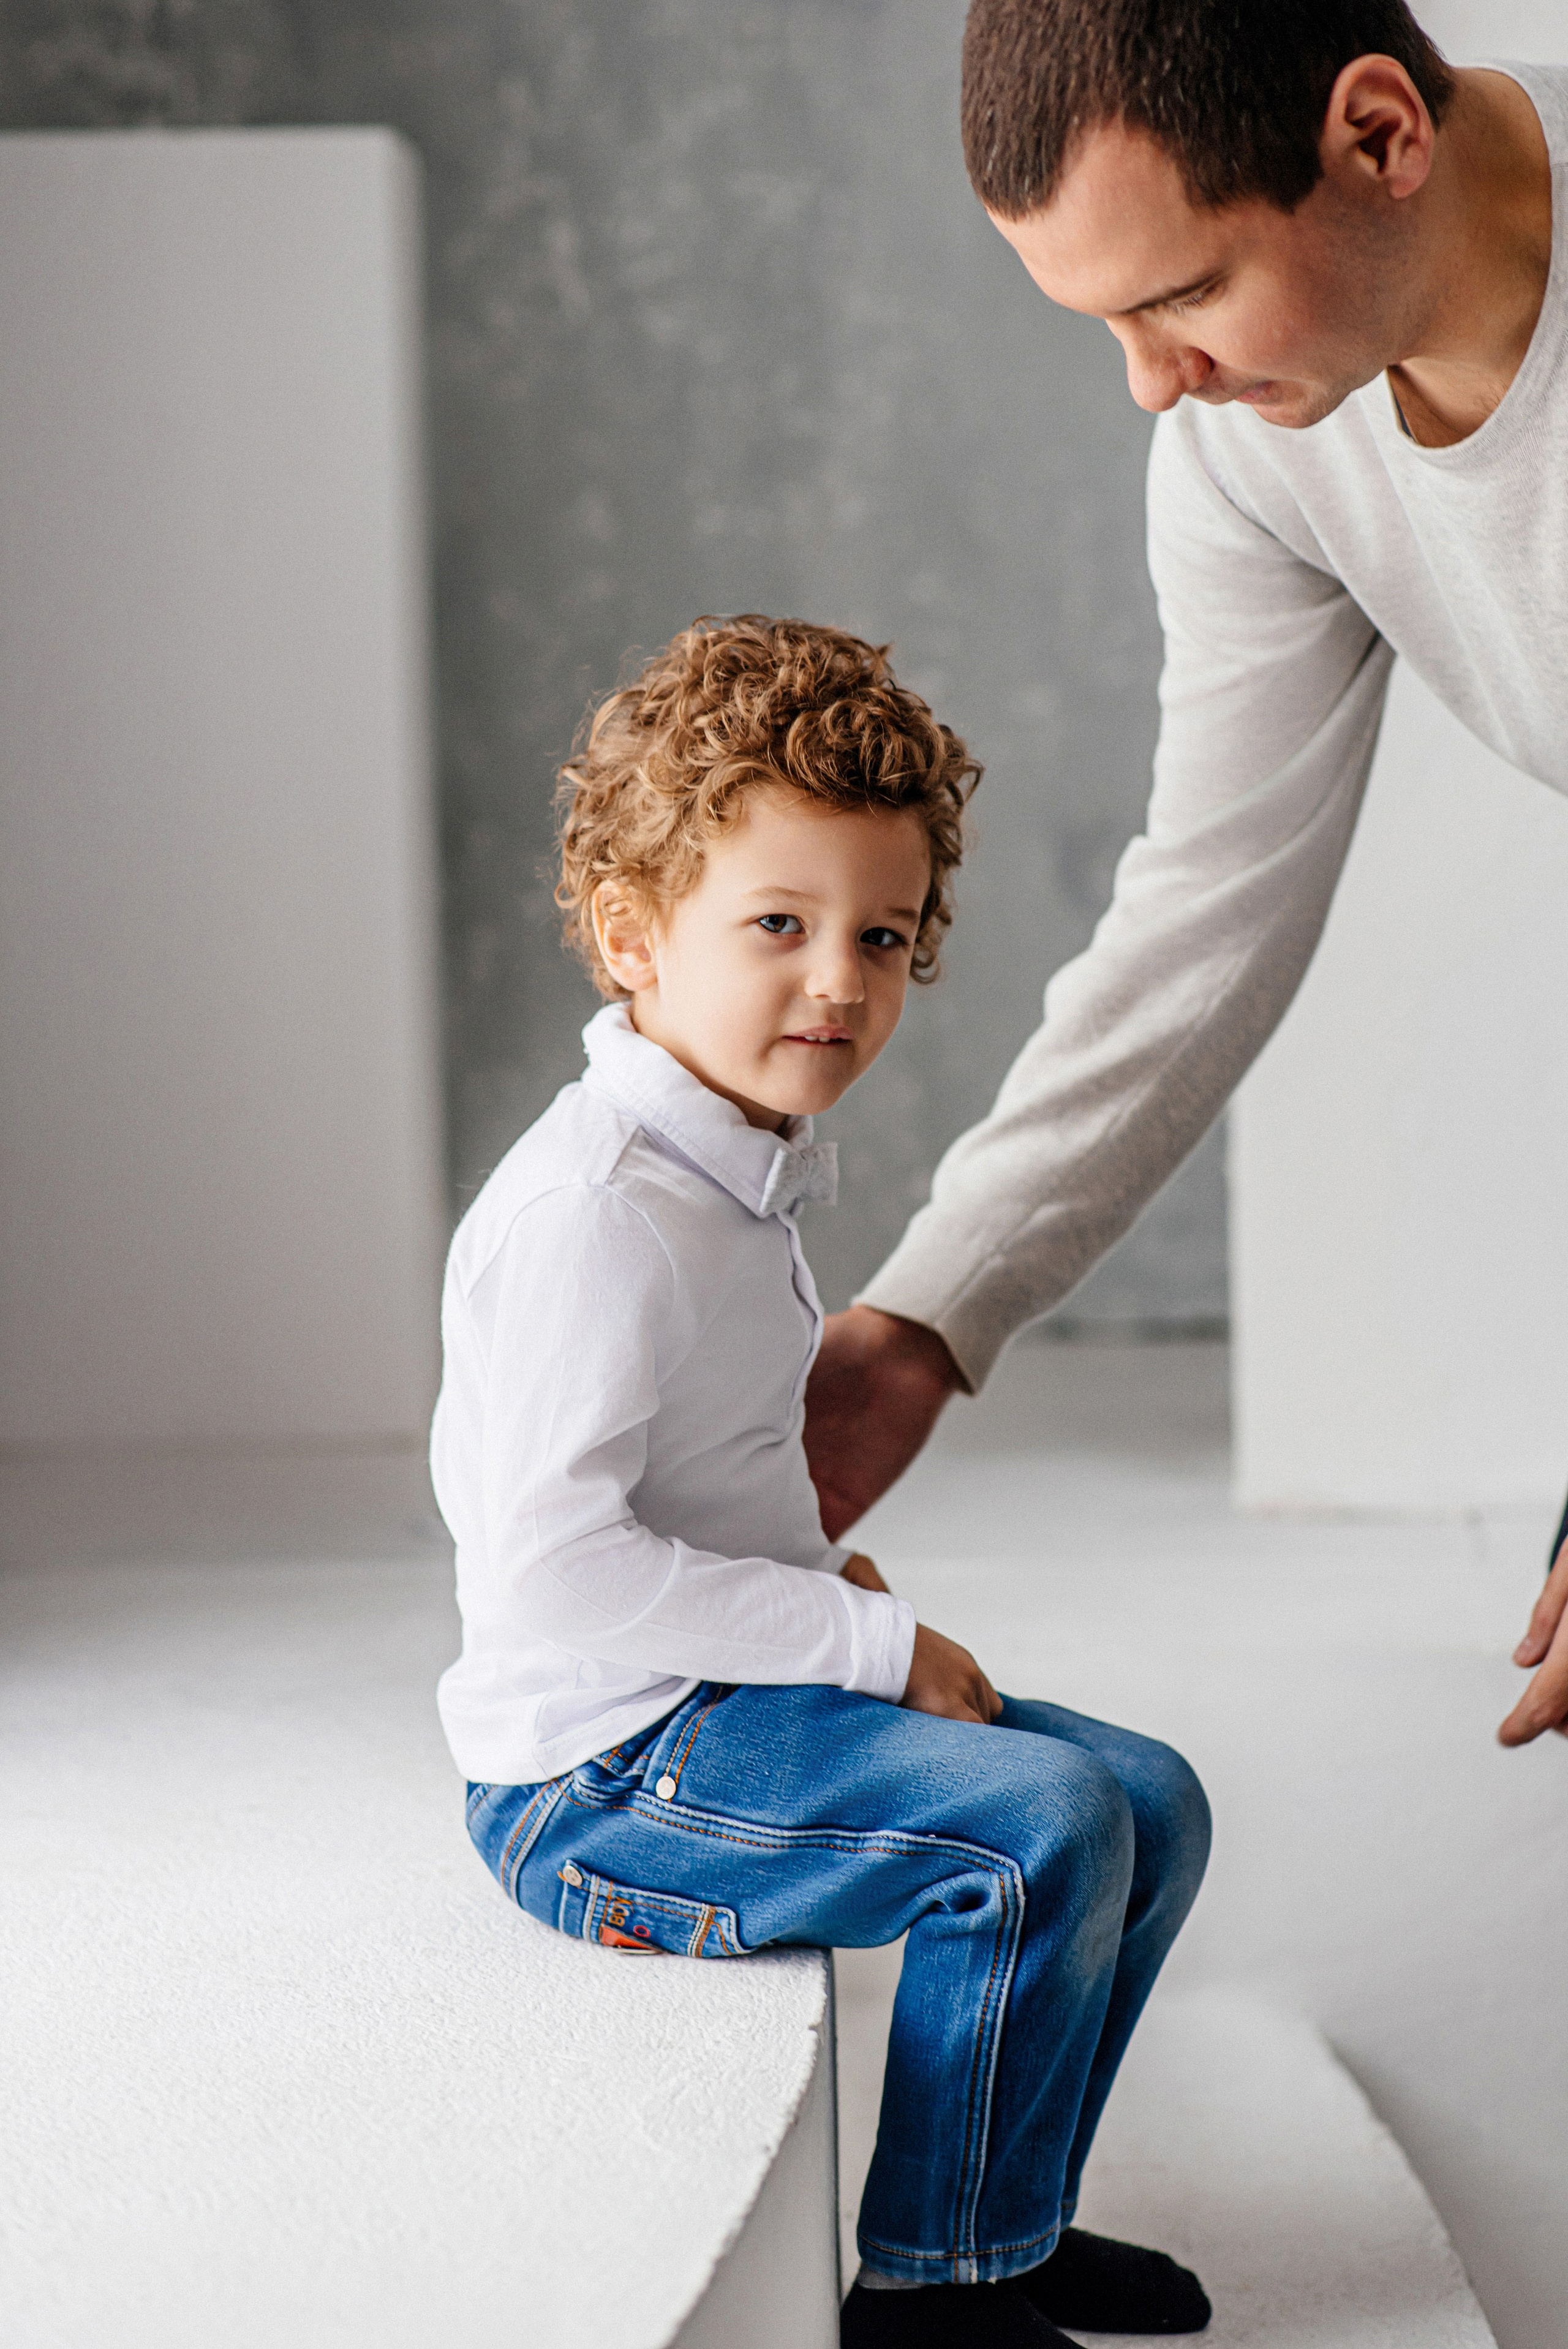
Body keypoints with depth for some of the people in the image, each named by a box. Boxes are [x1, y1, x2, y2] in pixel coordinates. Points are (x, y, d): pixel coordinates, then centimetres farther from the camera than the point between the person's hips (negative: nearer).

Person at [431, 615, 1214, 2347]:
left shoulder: (732, 1179, 11)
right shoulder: (594, 1217, -22)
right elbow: (550, 1569, -28)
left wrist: (813, 1565, 11)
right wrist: (870, 1642, -22)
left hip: (732, 1700, 10)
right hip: (606, 1769, -10)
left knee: (1150, 1802, 10)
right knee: (1043, 1832, -24)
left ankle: (1008, 2210, 23)